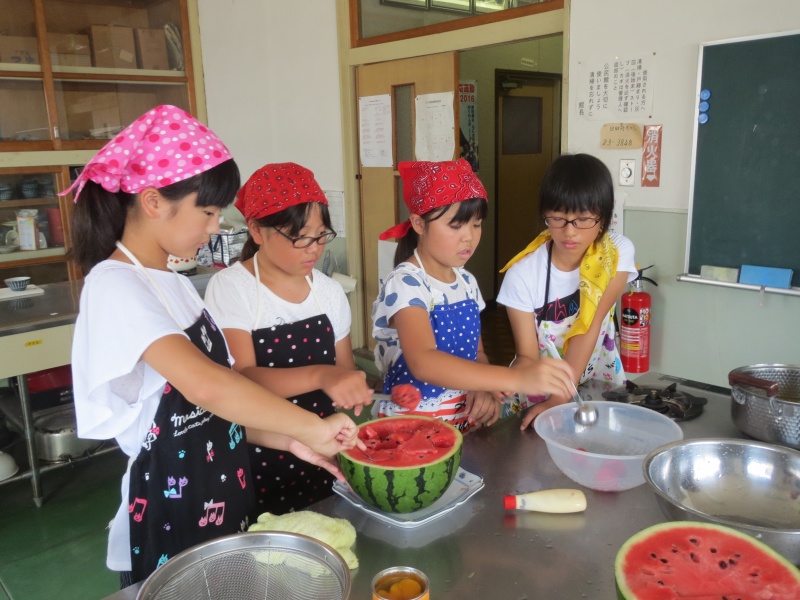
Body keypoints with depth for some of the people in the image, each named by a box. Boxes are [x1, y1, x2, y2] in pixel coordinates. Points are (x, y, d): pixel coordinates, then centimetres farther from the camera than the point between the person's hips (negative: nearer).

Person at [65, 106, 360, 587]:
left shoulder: (175, 284, 7)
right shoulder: (114, 287, -21)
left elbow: (211, 409, 5)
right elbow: (205, 386, -36)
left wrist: (291, 441, -6)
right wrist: (312, 426, -27)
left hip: (227, 503, 8)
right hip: (170, 519, -8)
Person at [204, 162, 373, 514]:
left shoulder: (329, 291, 2)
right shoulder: (229, 288, -13)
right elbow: (241, 379, -23)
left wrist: (354, 389, -12)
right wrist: (320, 375, -37)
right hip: (258, 461, -4)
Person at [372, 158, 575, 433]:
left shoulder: (467, 282, 6)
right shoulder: (404, 285, -15)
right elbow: (423, 363, -31)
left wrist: (484, 389, -6)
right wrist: (516, 378, -38)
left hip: (465, 421, 5)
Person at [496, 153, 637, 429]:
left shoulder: (617, 253, -11)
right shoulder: (522, 273, -17)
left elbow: (590, 327, -19)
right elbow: (527, 357, -15)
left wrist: (558, 400, -27)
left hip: (599, 382, 2)